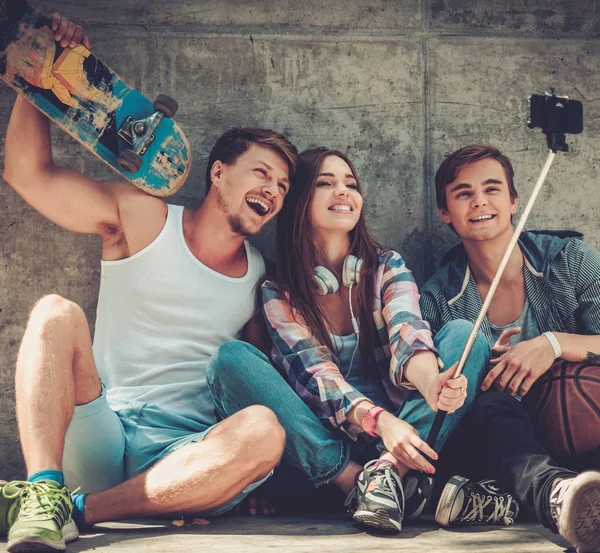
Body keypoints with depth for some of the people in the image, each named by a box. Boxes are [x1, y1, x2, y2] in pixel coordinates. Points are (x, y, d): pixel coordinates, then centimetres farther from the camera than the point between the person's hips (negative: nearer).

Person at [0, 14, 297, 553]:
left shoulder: (263, 276, 13)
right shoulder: (144, 219, 7)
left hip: (184, 461, 1)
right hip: (96, 439, -1)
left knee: (264, 429, -31)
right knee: (56, 313, -23)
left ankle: (75, 509, -31)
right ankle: (44, 492, -38)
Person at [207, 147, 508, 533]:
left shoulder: (388, 267, 8)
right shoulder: (279, 294, 3)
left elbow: (407, 336, -13)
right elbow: (315, 374, -11)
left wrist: (432, 384, -37)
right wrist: (379, 420, -31)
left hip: (397, 433, 1)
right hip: (320, 445, -1)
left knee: (464, 333, -18)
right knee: (232, 359, -23)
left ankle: (388, 472, -34)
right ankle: (358, 482, -30)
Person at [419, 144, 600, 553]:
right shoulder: (437, 299, 3)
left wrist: (556, 343, -23)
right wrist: (487, 369, -17)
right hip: (509, 437, 0)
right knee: (491, 403, -34)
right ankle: (556, 492, -63)